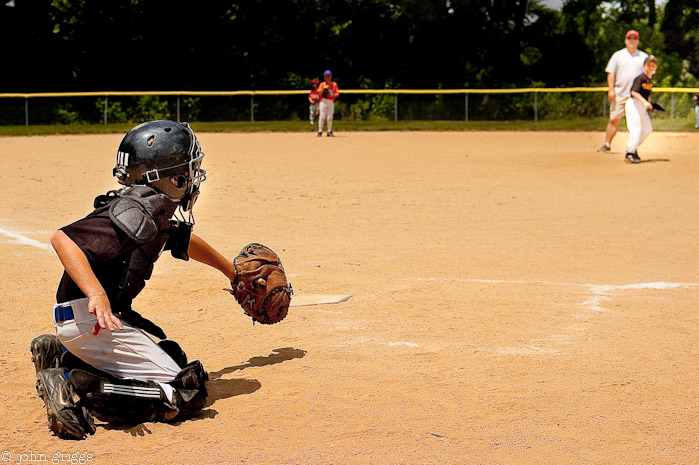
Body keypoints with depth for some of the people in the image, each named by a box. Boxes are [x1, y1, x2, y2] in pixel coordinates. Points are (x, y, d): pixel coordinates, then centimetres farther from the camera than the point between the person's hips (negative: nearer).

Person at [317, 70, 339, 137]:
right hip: (323, 101, -1)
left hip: (331, 102, 1)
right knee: (322, 117, -9)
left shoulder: (334, 84, 8)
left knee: (330, 117, 1)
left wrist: (332, 95, -16)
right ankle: (320, 131, -7)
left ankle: (329, 132, 7)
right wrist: (323, 88, -18)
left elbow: (337, 94, 3)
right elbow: (319, 93, -4)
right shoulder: (322, 84, 6)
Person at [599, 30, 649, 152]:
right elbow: (611, 73, 7)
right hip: (619, 95, 0)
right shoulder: (618, 55, 9)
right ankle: (607, 143, 8)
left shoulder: (644, 57, 9)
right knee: (614, 120, -2)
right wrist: (611, 89, -6)